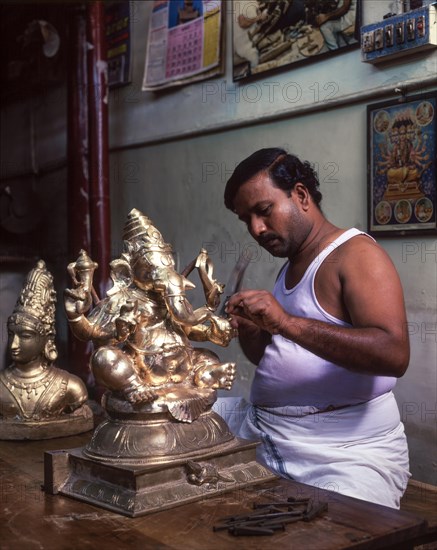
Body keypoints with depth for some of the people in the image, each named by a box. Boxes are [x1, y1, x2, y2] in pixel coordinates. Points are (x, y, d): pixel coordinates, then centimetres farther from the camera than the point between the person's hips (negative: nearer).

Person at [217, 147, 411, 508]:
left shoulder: (356, 253, -9)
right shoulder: (291, 267, 17)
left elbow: (394, 354, -24)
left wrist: (286, 323, -28)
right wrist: (248, 329, 3)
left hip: (348, 450, -9)